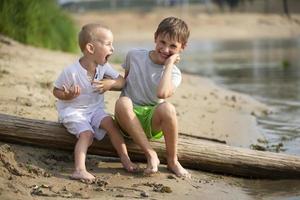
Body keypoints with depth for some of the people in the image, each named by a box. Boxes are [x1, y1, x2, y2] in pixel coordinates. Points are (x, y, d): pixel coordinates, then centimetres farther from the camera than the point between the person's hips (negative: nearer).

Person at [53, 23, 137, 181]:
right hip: (72, 111, -5)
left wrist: (110, 83, -21)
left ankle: (125, 159, -14)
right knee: (86, 133, -28)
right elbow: (56, 91, -9)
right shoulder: (71, 72, -21)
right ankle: (80, 169, -40)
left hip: (95, 108, 5)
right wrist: (68, 95, -31)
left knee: (110, 123, -20)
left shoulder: (103, 67, -5)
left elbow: (122, 81, 1)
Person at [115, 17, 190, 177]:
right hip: (129, 118, 1)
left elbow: (162, 93, -27)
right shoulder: (134, 56, 3)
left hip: (152, 122, -1)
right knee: (122, 102, -35)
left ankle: (172, 160, -15)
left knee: (167, 108, -36)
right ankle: (150, 154, -28)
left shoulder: (174, 73, -3)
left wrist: (169, 64, -19)